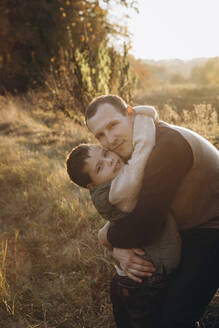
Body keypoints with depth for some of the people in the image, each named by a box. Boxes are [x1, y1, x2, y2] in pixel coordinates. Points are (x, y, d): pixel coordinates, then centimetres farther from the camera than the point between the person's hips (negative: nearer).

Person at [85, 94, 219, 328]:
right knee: (120, 288, 14)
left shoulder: (167, 143, -28)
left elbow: (144, 226, -30)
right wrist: (118, 249, -12)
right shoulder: (131, 152, 3)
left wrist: (107, 235, -10)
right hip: (183, 230, 9)